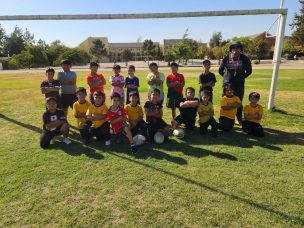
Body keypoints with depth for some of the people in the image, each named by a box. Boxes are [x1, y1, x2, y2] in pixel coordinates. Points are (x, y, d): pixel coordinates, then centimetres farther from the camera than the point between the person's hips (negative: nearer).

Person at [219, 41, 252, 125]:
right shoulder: (226, 58, -2)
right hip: (227, 85, 0)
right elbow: (220, 70, 12)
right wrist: (227, 77, 9)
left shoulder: (245, 59, -2)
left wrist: (241, 77, 7)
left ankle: (239, 119, 23)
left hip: (239, 85, 0)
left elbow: (249, 71, 12)